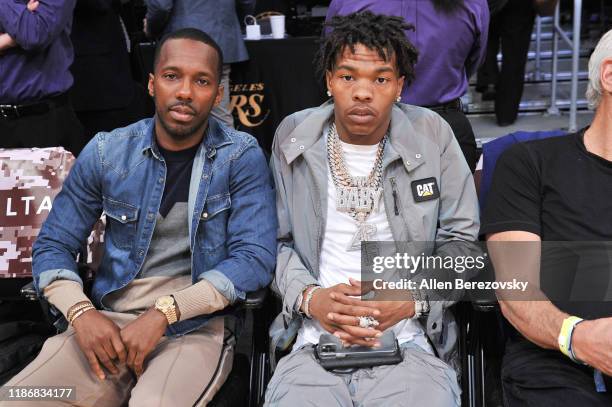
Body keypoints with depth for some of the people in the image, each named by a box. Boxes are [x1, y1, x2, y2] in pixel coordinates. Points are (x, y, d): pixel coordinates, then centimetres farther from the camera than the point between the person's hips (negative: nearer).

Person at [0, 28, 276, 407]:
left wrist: (164, 312, -20)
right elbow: (52, 245, 7)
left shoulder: (242, 157, -3)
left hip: (197, 326, -3)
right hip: (107, 322, 3)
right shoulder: (106, 152, 4)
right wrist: (81, 313, -13)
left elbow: (255, 257, -11)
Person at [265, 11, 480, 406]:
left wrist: (412, 298, -9)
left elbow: (461, 240, 7)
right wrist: (308, 297, -9)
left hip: (410, 346, 0)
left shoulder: (432, 134, 3)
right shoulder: (292, 136, 6)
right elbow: (276, 239, 10)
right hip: (314, 343, 1)